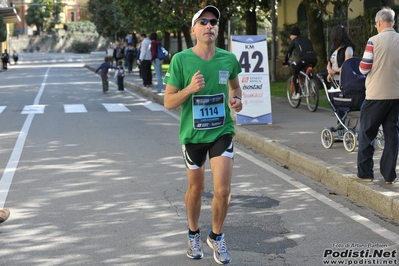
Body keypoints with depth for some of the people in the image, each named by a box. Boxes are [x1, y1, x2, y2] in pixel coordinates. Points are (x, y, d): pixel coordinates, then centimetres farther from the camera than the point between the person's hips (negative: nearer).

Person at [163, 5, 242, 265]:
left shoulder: (229, 59, -4)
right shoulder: (181, 60, -12)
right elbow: (168, 102, -9)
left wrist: (237, 99, -4)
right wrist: (190, 89, -25)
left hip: (222, 132, 1)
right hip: (193, 134, -1)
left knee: (223, 190, -6)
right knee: (196, 189, 15)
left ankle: (216, 236, 21)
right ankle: (194, 234, 40)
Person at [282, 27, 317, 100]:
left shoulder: (294, 41, 19)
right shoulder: (306, 39, 33)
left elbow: (289, 52, 23)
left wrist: (285, 62, 37)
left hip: (305, 58, -5)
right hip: (314, 58, 5)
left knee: (295, 72, 14)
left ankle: (297, 93, 5)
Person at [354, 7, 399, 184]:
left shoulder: (374, 41, -10)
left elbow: (364, 69, -10)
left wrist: (365, 66, 11)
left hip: (376, 94, -4)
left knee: (366, 133, 7)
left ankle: (365, 173, 9)